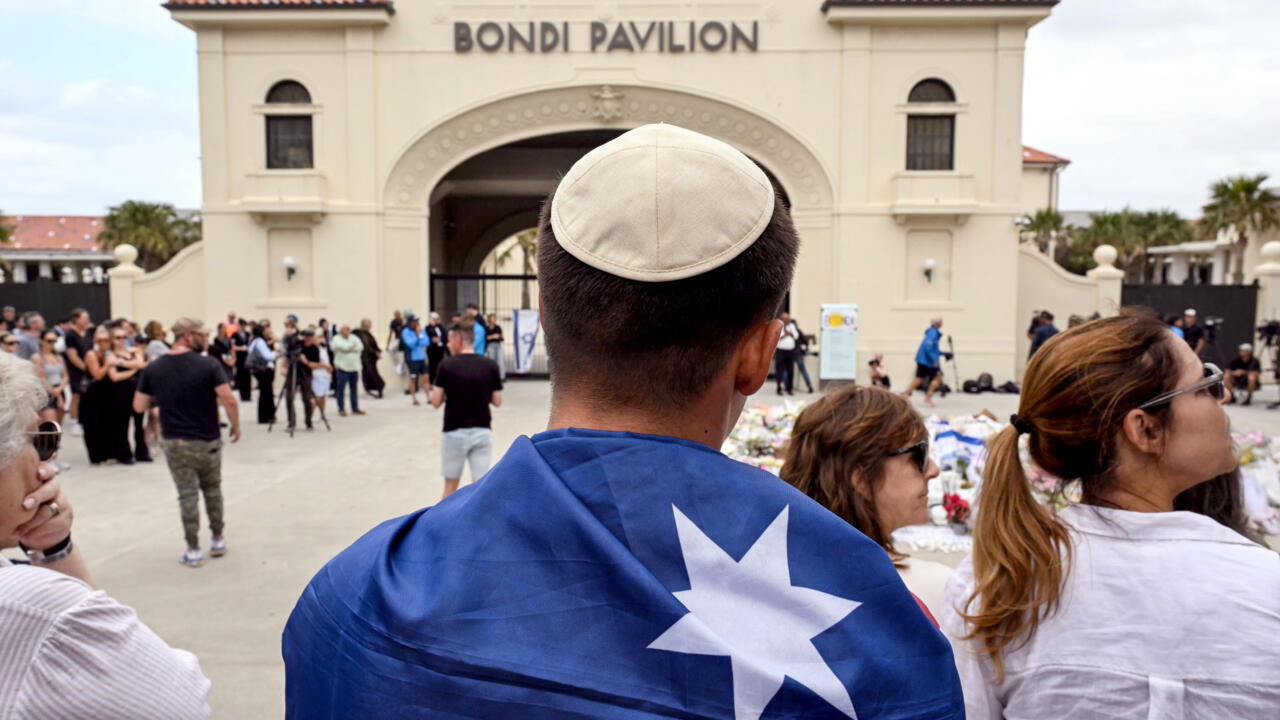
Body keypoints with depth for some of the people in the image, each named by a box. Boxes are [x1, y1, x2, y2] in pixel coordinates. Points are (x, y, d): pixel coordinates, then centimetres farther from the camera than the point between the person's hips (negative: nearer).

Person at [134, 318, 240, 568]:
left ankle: (193, 551, 11)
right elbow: (229, 400, -18)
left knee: (187, 494, 7)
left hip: (175, 442, 1)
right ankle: (218, 541, 26)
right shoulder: (209, 364, -13)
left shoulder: (154, 368, -2)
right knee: (212, 489, 18)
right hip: (207, 440, -1)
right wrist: (236, 425, -3)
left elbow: (139, 405, 1)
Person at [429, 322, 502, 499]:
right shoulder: (490, 365, -2)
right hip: (482, 432, 1)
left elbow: (436, 402, -5)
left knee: (450, 486, 15)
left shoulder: (446, 365, -8)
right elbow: (497, 401, 3)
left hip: (454, 433, -1)